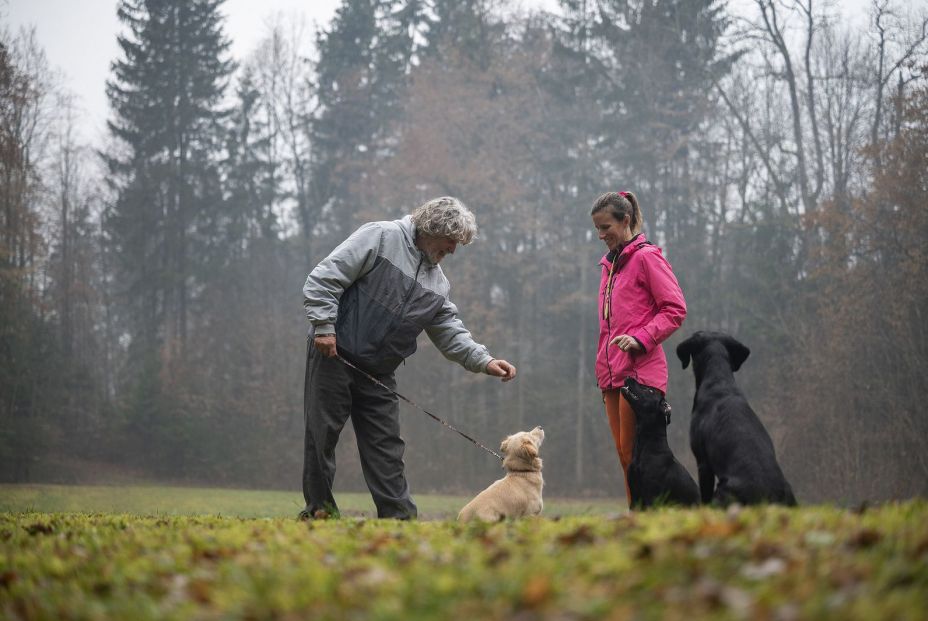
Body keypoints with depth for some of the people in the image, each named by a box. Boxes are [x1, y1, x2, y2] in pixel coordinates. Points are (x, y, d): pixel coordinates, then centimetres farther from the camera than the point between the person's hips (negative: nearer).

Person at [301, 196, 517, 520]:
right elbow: (325, 277, -14)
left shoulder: (437, 282, 13)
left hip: (378, 371, 7)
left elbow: (450, 330, 11)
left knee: (386, 443, 5)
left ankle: (399, 516, 7)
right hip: (333, 355, -7)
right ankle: (319, 508, 9)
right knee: (323, 432, -2)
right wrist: (324, 326, -19)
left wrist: (483, 360, -4)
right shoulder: (380, 237, -9)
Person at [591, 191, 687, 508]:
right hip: (613, 373, 8)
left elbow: (676, 309, -9)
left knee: (633, 451, -10)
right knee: (624, 453, 6)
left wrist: (641, 338, -20)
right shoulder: (610, 264, 20)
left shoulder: (646, 257, -5)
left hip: (640, 371, -8)